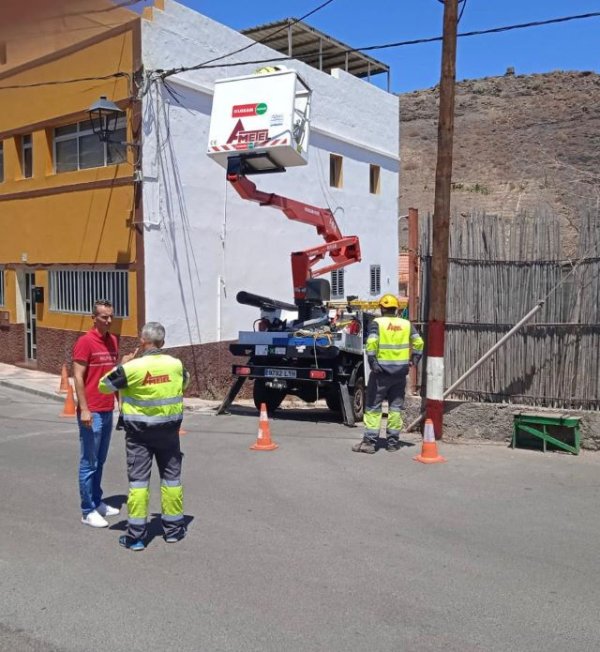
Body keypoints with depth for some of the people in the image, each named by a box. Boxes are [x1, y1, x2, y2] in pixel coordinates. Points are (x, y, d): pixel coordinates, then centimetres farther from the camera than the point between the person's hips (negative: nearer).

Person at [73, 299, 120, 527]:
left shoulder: (112, 341, 10)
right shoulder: (85, 342, -11)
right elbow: (78, 377, -14)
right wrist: (84, 409, -19)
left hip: (108, 411, 7)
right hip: (92, 413, -7)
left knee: (100, 461, 16)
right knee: (89, 463, 1)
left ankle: (97, 501, 28)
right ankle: (87, 511, 8)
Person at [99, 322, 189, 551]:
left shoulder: (132, 367, -16)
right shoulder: (176, 364, -5)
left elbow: (104, 386, -3)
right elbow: (185, 380, 18)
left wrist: (122, 364, 6)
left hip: (139, 431, -3)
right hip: (169, 429, 3)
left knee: (138, 480, 4)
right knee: (171, 477, 13)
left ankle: (136, 535, 7)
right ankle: (173, 528, 23)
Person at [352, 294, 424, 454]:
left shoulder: (377, 322, -4)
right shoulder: (406, 324, 7)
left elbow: (371, 343, -18)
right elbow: (419, 342, 0)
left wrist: (372, 362, -14)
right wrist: (414, 360, 7)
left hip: (382, 370, -3)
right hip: (401, 371, 4)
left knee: (373, 406, 2)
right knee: (395, 407, 11)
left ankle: (370, 441, 0)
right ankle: (393, 441, 16)